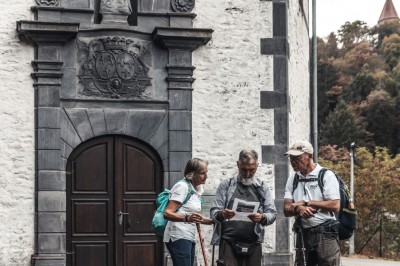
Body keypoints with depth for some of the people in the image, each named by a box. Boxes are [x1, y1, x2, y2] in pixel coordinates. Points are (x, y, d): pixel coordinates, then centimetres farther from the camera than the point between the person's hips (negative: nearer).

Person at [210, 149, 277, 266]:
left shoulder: (262, 188, 13)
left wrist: (262, 218, -16)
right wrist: (221, 214, -20)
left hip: (253, 245, 2)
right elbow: (213, 212, 4)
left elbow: (272, 213, 7)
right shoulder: (226, 185, 8)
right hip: (229, 243, -2)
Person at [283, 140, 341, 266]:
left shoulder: (326, 175, -4)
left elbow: (335, 205, -13)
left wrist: (306, 202, -12)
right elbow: (286, 210, 7)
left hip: (325, 233, -5)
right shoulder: (293, 179, 12)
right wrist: (298, 209, -16)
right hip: (302, 234, 6)